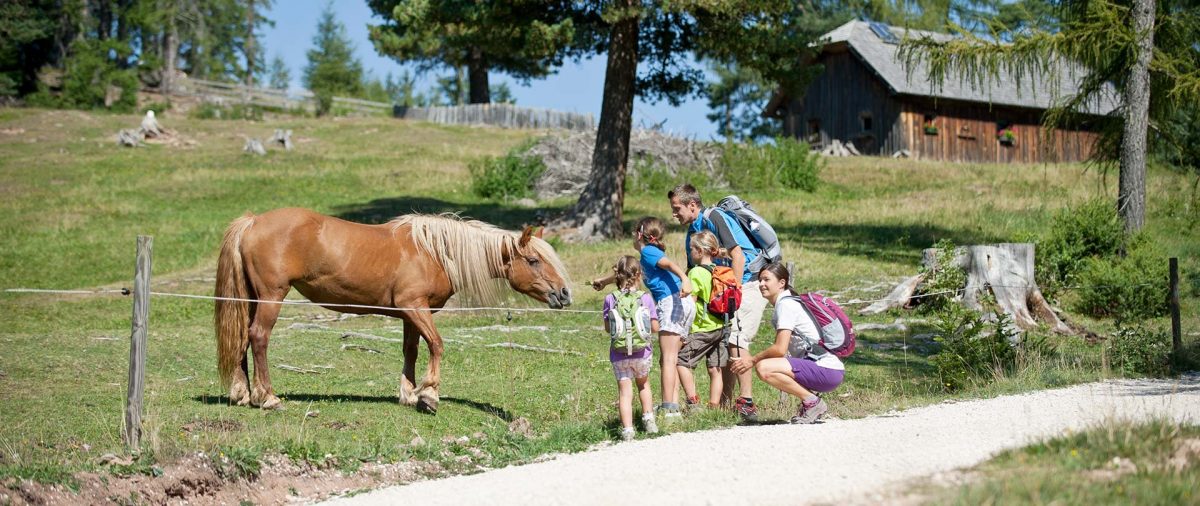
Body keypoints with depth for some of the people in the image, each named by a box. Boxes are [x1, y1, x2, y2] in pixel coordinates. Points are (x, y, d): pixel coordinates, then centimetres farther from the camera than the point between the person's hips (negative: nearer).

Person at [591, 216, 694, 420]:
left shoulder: (648, 252, 0)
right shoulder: (646, 258, 27)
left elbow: (670, 264, -20)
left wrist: (685, 279, -38)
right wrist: (604, 281, 59)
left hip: (672, 302, -9)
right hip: (685, 304, 9)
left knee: (668, 359, -11)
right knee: (669, 360, 10)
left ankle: (668, 409, -15)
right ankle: (674, 407, 5)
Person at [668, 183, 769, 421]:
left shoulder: (714, 218, -13)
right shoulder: (692, 232, 15)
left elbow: (738, 257, -19)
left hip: (749, 283, -9)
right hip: (732, 288, 9)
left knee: (736, 340, -18)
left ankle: (746, 402, -20)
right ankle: (724, 402, 9)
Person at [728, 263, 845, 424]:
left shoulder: (786, 305, -10)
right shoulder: (790, 302, 19)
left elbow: (780, 349, -16)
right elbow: (781, 349, 18)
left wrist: (752, 360, -4)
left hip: (828, 370, -10)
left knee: (763, 368, -21)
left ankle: (811, 402, -10)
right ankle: (809, 401, 11)